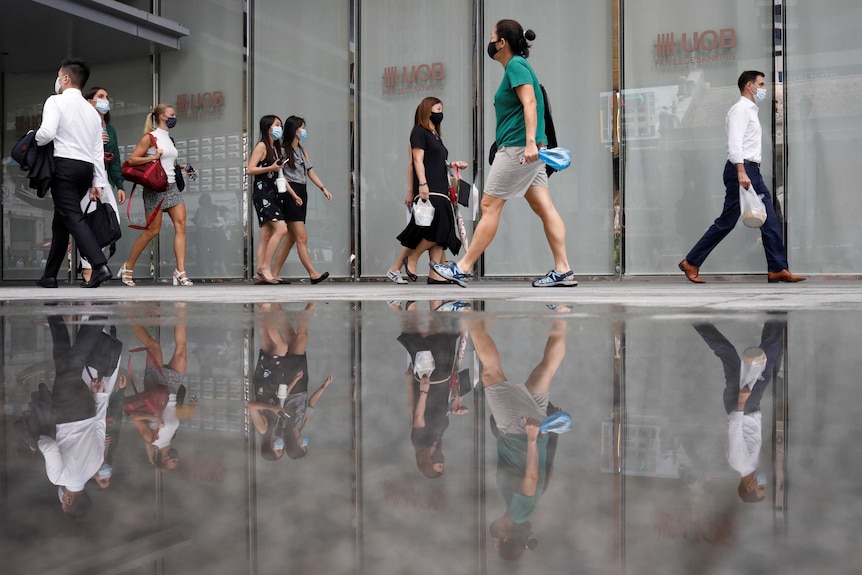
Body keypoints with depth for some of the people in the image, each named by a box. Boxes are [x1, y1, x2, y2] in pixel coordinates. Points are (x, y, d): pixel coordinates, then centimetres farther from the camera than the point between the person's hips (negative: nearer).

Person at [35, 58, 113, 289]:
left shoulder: (56, 101, -1)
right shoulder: (92, 111, 20)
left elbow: (47, 133, -17)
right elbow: (98, 150, 14)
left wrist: (33, 140, 5)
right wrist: (98, 182, 12)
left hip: (65, 165, -7)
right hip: (86, 167, 7)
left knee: (73, 218, -13)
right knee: (60, 221, 14)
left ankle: (100, 266, -29)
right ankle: (50, 275, 18)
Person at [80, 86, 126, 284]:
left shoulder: (110, 129, 21)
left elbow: (115, 160, 20)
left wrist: (120, 185, 15)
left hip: (104, 180, 6)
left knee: (114, 223, -4)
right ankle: (88, 268, -1)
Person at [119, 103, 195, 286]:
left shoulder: (168, 139, 18)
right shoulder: (150, 137, -4)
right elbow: (132, 160, -10)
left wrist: (180, 167, 14)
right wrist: (153, 157, -20)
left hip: (171, 186, 7)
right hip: (155, 188, -7)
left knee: (180, 224, -9)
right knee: (152, 230, -4)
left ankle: (180, 271, -12)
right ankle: (128, 267, 13)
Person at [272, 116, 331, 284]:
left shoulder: (302, 150, 20)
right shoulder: (283, 150, -4)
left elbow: (310, 172, 16)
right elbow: (281, 176, -11)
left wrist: (324, 188, 4)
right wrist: (294, 195, -20)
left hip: (302, 193, 8)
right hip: (290, 194, -8)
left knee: (291, 239, 7)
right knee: (302, 237, -12)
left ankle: (275, 275, 11)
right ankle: (313, 274, -15)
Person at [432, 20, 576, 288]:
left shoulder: (515, 65, -9)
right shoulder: (517, 66, 20)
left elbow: (530, 103, -21)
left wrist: (530, 142, -30)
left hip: (517, 147, -10)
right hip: (526, 149, 10)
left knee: (490, 205, -5)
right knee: (544, 207, 4)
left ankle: (463, 269, 1)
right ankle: (563, 271, 2)